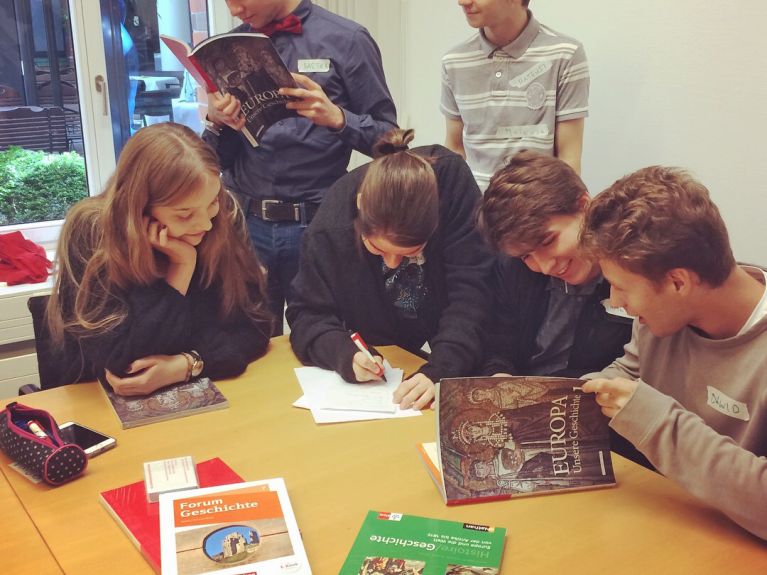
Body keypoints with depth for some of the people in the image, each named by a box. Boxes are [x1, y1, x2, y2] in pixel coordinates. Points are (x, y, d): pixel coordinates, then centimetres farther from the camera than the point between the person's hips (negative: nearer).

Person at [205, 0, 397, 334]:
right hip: (243, 224, 3)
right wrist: (217, 122, -10)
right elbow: (220, 160, 10)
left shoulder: (346, 40, -3)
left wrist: (336, 117, -19)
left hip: (317, 225, -3)